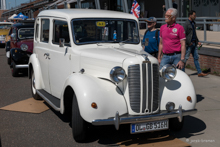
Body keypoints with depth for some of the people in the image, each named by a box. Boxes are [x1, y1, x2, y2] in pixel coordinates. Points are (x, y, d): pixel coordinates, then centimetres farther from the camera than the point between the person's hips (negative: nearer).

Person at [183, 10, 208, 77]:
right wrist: (189, 43, -17)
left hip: (194, 44, 8)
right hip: (188, 44, -8)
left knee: (196, 58, 6)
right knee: (186, 58, -1)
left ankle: (199, 72, 8)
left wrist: (198, 41, 14)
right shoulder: (186, 24, -12)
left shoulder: (193, 23, 15)